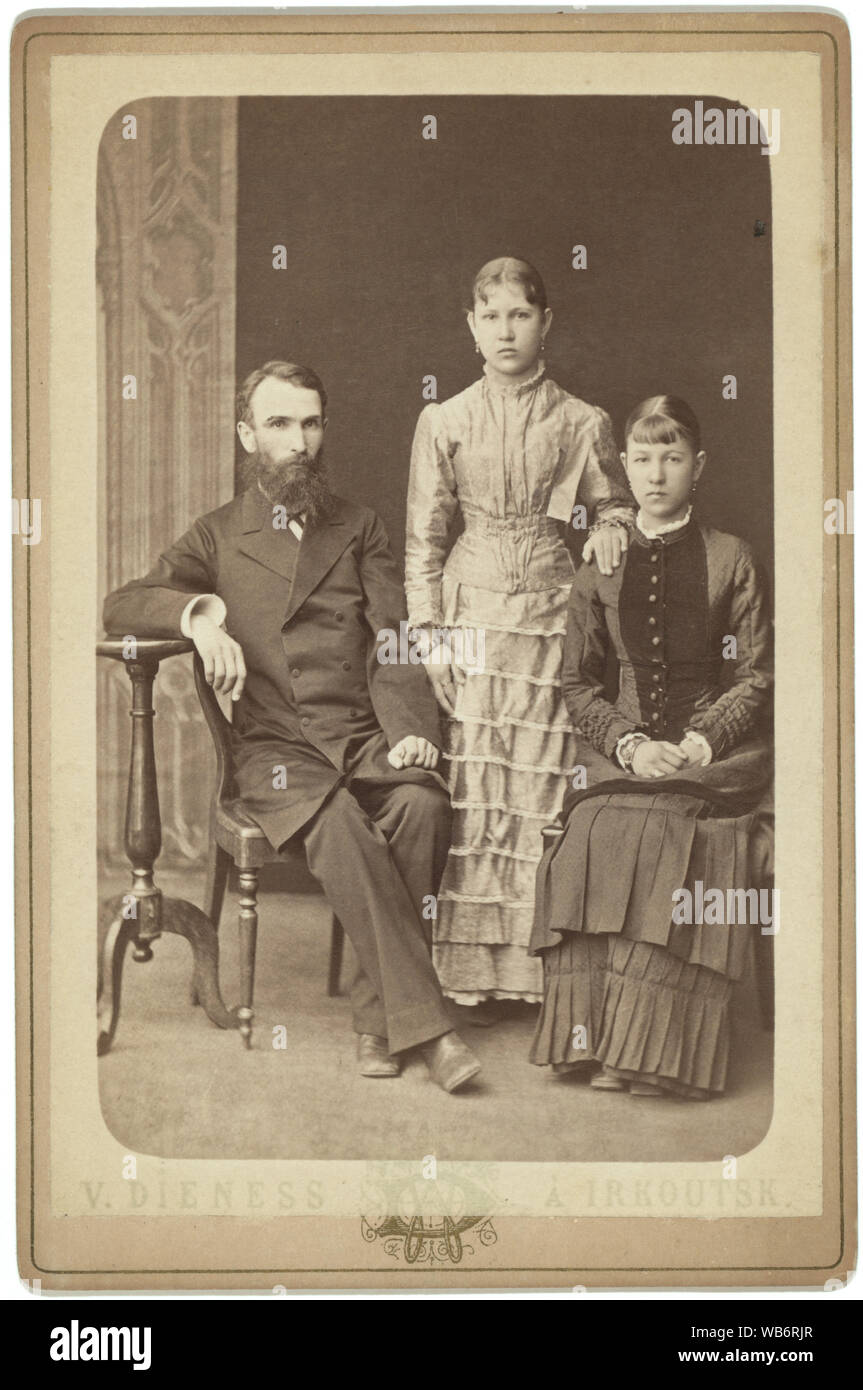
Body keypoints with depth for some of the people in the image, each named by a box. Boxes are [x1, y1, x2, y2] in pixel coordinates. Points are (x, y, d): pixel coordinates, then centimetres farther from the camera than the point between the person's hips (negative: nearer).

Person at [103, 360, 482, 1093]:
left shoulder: (359, 528, 20)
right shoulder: (218, 536, 18)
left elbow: (394, 644, 8)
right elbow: (123, 603, 7)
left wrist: (408, 729, -11)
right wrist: (199, 613, -15)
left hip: (365, 733, 1)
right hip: (274, 744, -1)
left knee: (421, 804, -32)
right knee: (340, 827, -34)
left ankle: (379, 1014, -22)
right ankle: (426, 1024, -33)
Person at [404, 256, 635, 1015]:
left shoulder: (583, 424, 6)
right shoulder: (444, 423, 8)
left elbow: (615, 508, 15)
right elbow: (424, 536, 8)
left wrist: (611, 528, -8)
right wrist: (426, 632, 0)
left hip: (550, 615, 0)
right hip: (470, 615, 0)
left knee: (545, 786, -3)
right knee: (468, 788, -2)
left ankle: (544, 965, 6)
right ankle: (471, 970, 5)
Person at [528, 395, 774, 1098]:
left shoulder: (732, 561, 6)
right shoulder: (600, 567, 13)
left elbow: (757, 678, 4)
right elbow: (578, 682, 11)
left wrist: (698, 744, -12)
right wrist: (628, 744, -7)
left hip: (715, 753, -2)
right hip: (623, 750, 2)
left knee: (664, 839, -32)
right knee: (594, 839, -30)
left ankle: (650, 1050, -27)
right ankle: (593, 1034, -26)